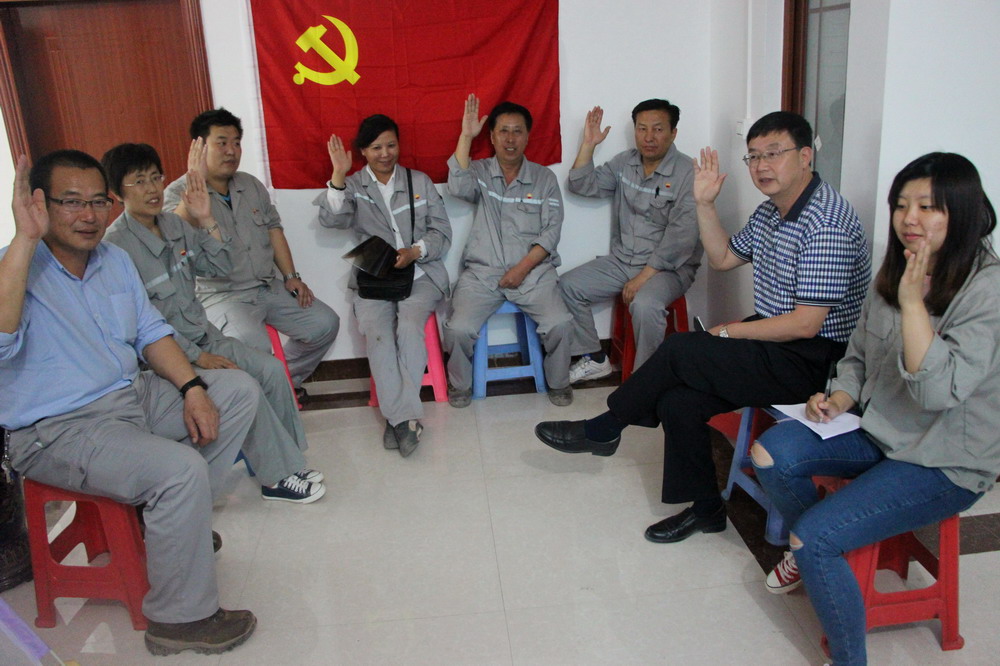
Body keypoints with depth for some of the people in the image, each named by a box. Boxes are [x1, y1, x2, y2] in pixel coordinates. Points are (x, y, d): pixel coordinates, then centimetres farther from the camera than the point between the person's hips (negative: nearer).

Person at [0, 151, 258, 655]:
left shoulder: (115, 260, 9)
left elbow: (150, 332, 13)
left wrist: (192, 389, -3)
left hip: (131, 395, 9)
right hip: (57, 431, -8)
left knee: (240, 390, 8)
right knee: (180, 469, -30)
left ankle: (176, 516, 11)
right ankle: (180, 618, -10)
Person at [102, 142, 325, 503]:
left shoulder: (174, 224, 5)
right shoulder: (116, 246, -17)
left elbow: (219, 267, 10)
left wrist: (206, 220, -4)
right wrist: (198, 357, -20)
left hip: (202, 335, 7)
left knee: (270, 368, -11)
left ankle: (287, 457, 3)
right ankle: (278, 477, -9)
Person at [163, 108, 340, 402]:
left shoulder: (252, 185, 12)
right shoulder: (179, 192, -8)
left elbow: (273, 228, 17)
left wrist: (291, 276, 7)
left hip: (269, 288, 7)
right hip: (222, 296, -7)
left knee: (325, 323, -1)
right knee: (254, 346, -34)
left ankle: (286, 382, 20)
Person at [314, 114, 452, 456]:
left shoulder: (420, 182, 15)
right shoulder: (352, 186, 13)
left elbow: (442, 233, 9)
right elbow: (330, 219, -7)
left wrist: (414, 252, -10)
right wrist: (339, 175, -17)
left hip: (420, 273, 0)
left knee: (410, 326, -30)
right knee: (375, 331, -29)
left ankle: (396, 416, -28)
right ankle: (406, 416, -29)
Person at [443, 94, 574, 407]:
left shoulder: (544, 178, 8)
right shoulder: (479, 171, 8)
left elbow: (551, 231, 1)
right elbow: (458, 188, -16)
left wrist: (523, 267, -11)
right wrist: (466, 136, -19)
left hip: (533, 270, 0)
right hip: (482, 271, 0)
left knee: (560, 323, -25)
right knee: (459, 328, -23)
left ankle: (558, 381, 5)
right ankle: (460, 384, 7)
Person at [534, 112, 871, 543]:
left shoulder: (825, 225, -20)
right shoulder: (771, 211, 10)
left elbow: (806, 324, -23)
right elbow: (723, 258, 22)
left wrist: (730, 332, -12)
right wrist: (705, 204, 7)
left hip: (810, 360, -8)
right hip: (771, 342, 9)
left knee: (678, 351, -19)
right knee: (678, 401, -11)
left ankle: (603, 429, 2)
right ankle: (704, 508, 5)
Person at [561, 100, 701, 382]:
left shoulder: (688, 174, -14)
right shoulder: (624, 163, 8)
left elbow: (682, 235, -20)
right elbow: (582, 186, 7)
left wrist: (644, 276, -22)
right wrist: (588, 144, -5)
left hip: (667, 267, -7)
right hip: (621, 260, 7)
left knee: (645, 304, -36)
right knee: (566, 286, -5)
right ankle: (595, 359, 9)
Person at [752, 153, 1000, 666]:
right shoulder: (894, 272, 4)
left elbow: (937, 391, -28)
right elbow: (859, 357, 15)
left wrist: (912, 303, -31)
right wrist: (839, 399, -5)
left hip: (946, 463, -7)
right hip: (879, 431, 7)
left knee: (815, 537, -21)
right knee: (772, 451, -17)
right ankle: (808, 552, 12)